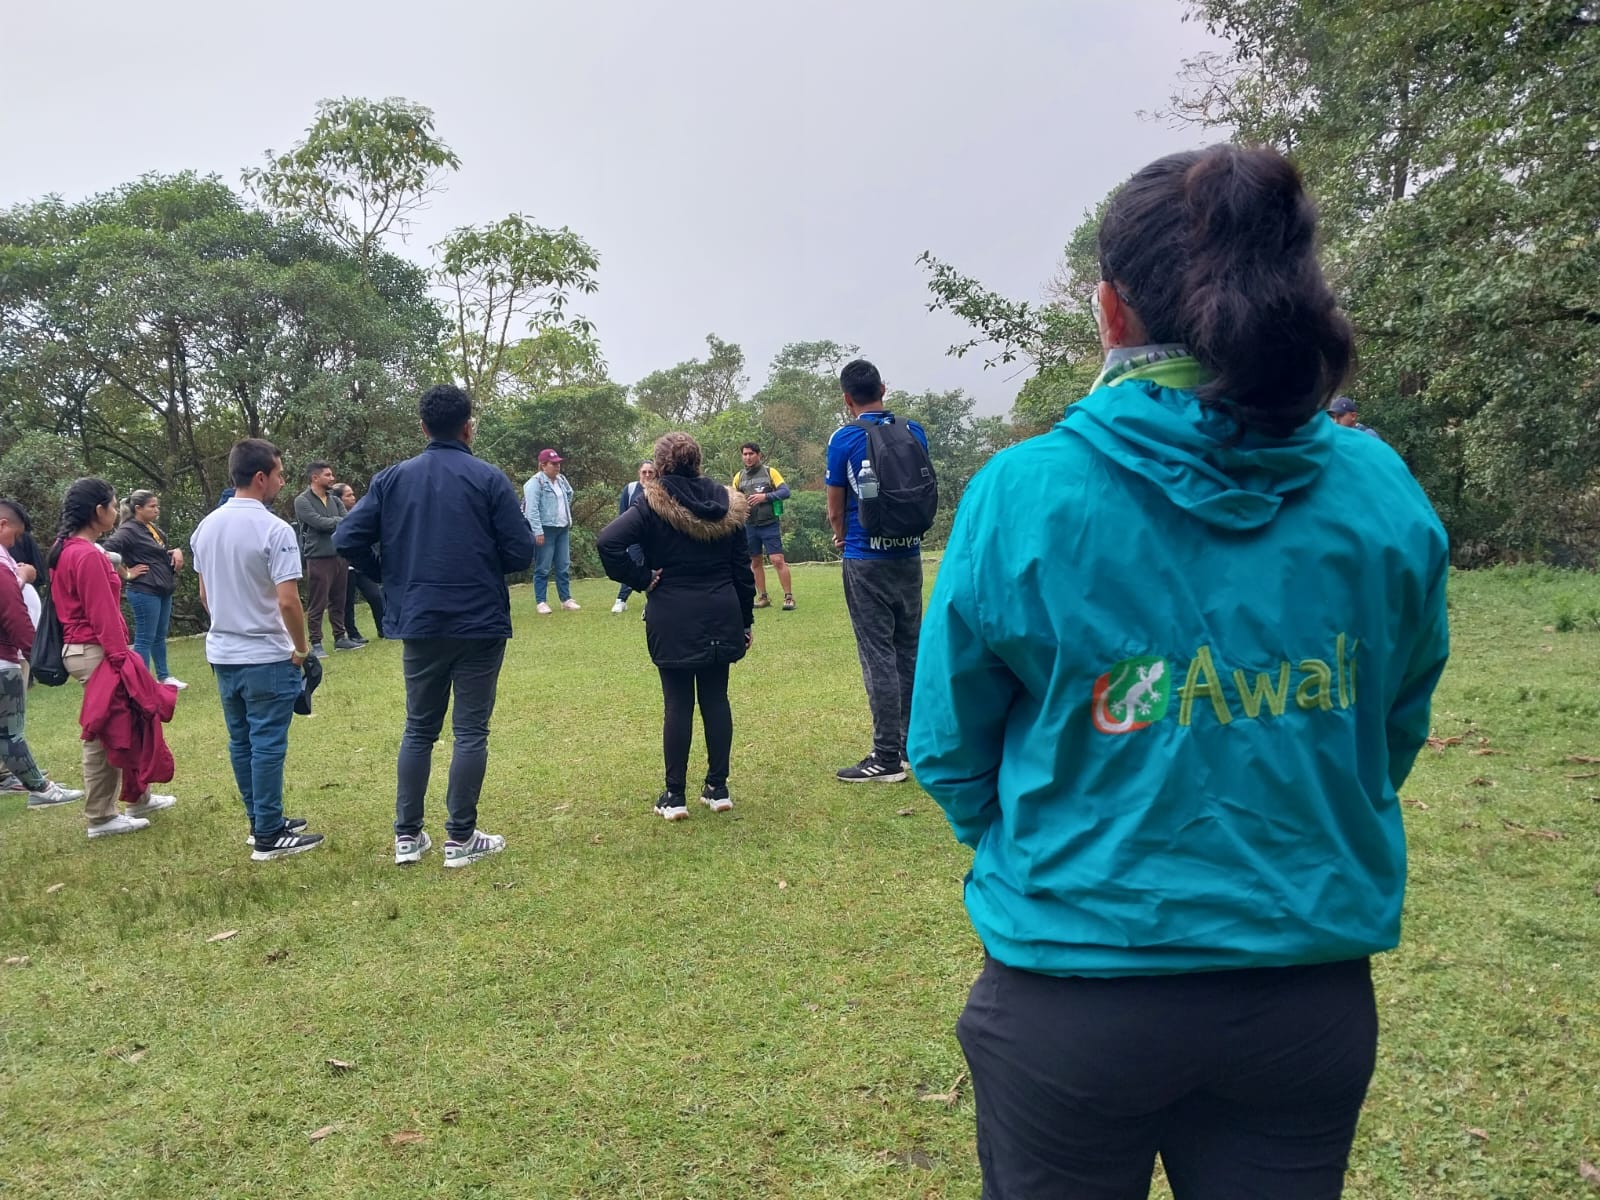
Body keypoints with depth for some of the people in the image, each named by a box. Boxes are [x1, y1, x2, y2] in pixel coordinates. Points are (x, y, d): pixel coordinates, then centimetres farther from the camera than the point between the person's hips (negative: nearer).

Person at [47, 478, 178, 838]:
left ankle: (139, 798, 29)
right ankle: (101, 818, 7)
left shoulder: (65, 550, 12)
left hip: (79, 648, 10)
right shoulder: (88, 555, -19)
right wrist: (120, 659, -21)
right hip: (96, 653, -10)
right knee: (103, 734, -1)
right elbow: (102, 614, -22)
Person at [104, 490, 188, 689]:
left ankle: (164, 677, 30)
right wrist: (127, 573, -17)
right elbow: (107, 551, -25)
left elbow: (164, 551, 28)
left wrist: (176, 551, 5)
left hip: (163, 590, 9)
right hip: (144, 592, -9)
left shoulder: (153, 528, 14)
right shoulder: (128, 530, -13)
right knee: (144, 639, -4)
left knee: (160, 636, 18)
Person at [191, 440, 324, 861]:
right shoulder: (274, 529, -18)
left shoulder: (207, 526, 6)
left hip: (222, 653, 8)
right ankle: (269, 837, 4)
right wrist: (302, 649, -9)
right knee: (267, 745, -1)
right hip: (266, 657, -8)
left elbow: (204, 596, 14)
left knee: (241, 742, 15)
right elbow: (287, 601, -22)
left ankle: (262, 821, 26)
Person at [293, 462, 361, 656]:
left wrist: (331, 524, -15)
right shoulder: (302, 501, -5)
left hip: (340, 556, 6)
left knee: (338, 601, 14)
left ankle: (340, 637, 23)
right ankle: (316, 643, 5)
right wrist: (338, 521, -3)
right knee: (317, 604, -2)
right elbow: (319, 522, -16)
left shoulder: (335, 500, 13)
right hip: (318, 559, -6)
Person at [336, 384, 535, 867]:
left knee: (418, 729, 15)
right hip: (480, 624, -3)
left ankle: (407, 836, 19)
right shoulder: (489, 479, -7)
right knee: (471, 732, 5)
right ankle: (460, 838, 10)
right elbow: (520, 553, -9)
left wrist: (392, 577, 12)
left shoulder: (392, 479, 2)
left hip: (419, 624, 4)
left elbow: (347, 539, -2)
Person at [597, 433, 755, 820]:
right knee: (716, 698, 11)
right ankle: (718, 788, 17)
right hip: (721, 618, 4)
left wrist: (641, 580, -10)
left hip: (672, 620, -3)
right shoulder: (726, 504, 5)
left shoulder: (652, 507, -8)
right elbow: (742, 568, 7)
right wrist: (747, 620, 14)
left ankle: (675, 795, 9)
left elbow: (607, 543, -23)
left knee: (678, 703, 2)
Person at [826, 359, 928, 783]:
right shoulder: (914, 431, 5)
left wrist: (841, 537, 20)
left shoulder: (844, 439, -8)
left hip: (867, 559, -5)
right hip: (909, 553, 5)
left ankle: (888, 757, 0)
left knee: (879, 656, -2)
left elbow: (835, 509, -1)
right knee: (910, 650, 13)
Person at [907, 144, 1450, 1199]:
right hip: (1312, 998, 3)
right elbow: (1395, 735, 7)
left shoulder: (1025, 493, -17)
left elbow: (948, 750, -6)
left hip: (1073, 995, -2)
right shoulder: (1385, 498, -7)